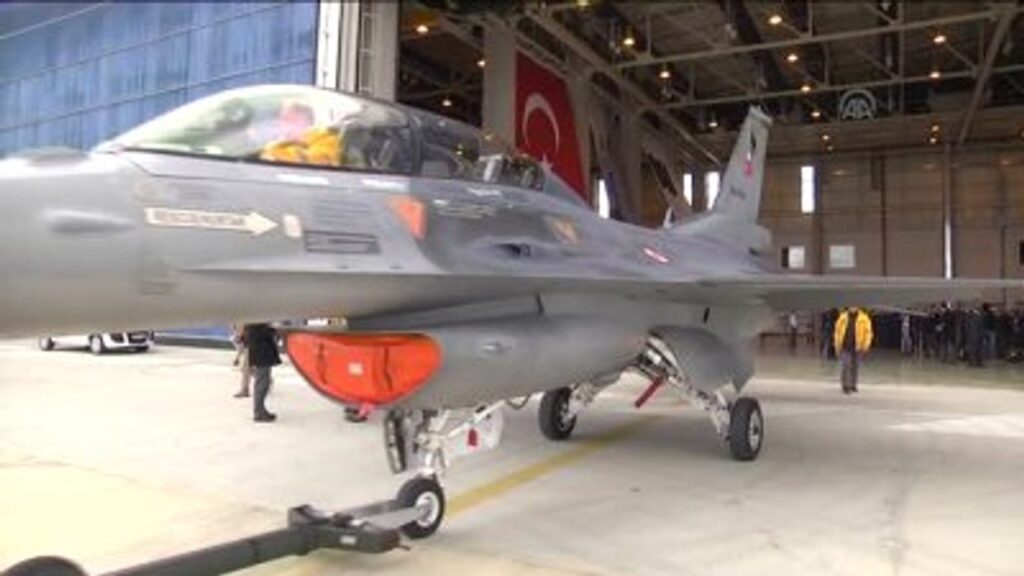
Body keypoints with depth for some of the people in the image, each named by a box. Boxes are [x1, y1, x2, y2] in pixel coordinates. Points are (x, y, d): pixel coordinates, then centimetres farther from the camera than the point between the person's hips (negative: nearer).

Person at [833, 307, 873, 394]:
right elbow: (837, 331, 11)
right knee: (845, 366, -10)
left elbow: (868, 332, -2)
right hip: (844, 347, 0)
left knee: (854, 366, 11)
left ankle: (852, 385, 24)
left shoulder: (864, 318, -2)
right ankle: (845, 386, -8)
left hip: (856, 347, 0)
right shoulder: (843, 317, 4)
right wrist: (837, 345, 7)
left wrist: (866, 346, -10)